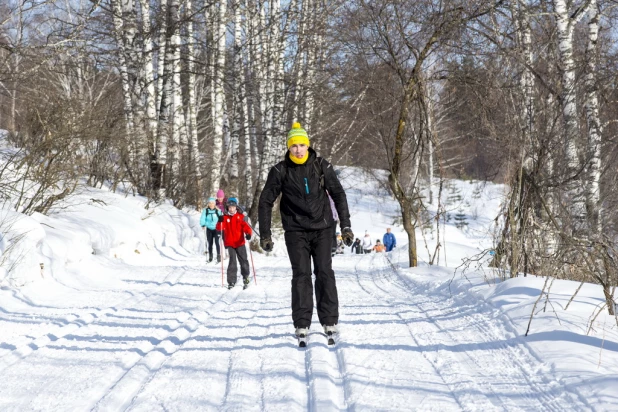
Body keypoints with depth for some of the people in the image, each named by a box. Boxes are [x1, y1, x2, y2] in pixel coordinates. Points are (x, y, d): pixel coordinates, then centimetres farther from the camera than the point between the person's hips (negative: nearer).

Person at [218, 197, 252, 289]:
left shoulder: (240, 217, 3)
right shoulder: (225, 217, 3)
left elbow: (245, 226, -5)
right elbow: (220, 228, -4)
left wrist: (248, 233, -24)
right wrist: (220, 221, -24)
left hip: (240, 243, 1)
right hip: (230, 244, -1)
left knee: (243, 260, 4)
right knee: (232, 261, -5)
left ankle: (245, 277, 23)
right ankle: (231, 281, -1)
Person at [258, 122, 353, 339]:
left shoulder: (321, 166, -3)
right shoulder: (280, 170, -5)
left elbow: (338, 195, 3)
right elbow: (265, 202, 1)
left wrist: (345, 226, -3)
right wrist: (265, 234, -2)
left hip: (322, 228, 1)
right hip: (296, 230, 0)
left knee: (325, 273, -2)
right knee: (301, 275, -3)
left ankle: (330, 321, 5)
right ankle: (302, 324, 2)